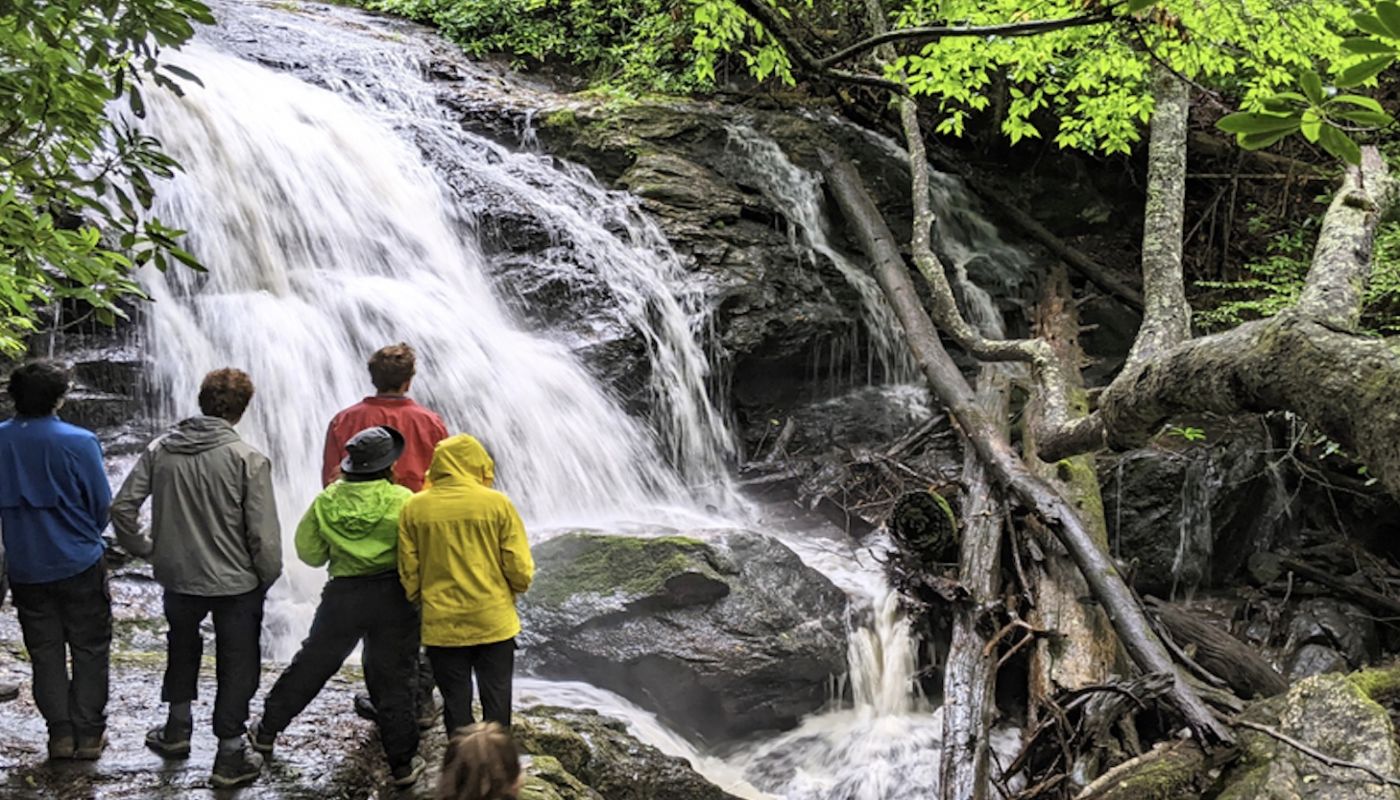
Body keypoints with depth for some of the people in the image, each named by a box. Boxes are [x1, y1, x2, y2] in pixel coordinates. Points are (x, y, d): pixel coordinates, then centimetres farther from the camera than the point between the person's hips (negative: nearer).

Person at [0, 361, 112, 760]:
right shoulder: (79, 442, -17)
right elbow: (102, 504, -8)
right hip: (79, 565, -3)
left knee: (45, 653, 14)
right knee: (89, 650, 11)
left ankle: (60, 734, 16)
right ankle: (89, 734, 14)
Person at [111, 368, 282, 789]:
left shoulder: (160, 449, -5)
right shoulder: (247, 458, -18)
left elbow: (122, 507, -4)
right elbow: (263, 533, -18)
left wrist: (146, 549, 10)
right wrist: (268, 576, -1)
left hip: (176, 577, 4)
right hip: (236, 583, -4)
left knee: (182, 647, 29)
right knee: (237, 664, 12)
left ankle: (177, 729, 40)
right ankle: (230, 754, 17)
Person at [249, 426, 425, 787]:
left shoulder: (326, 502, -3)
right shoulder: (402, 501, -13)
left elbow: (309, 553, 6)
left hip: (342, 595, 3)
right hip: (392, 598, -2)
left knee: (310, 664, 20)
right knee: (393, 680, 5)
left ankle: (267, 730, 35)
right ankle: (403, 763, 10)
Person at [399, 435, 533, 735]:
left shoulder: (414, 508, -3)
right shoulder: (497, 504, -8)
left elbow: (409, 573, 2)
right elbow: (520, 570, -7)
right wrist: (514, 587, 14)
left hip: (442, 625, 1)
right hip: (494, 622, -1)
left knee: (456, 701, 12)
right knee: (496, 698, 11)